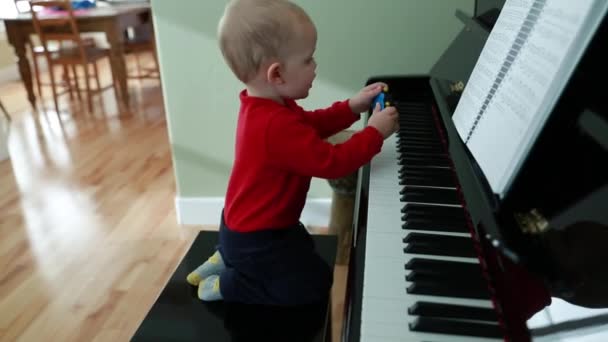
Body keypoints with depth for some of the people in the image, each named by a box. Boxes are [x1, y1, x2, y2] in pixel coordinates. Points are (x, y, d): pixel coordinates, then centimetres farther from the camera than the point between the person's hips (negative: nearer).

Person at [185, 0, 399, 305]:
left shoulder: (263, 106, -1)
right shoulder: (278, 126, -35)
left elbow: (311, 125, 10)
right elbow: (333, 163, -30)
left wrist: (352, 107, 0)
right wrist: (375, 132, -18)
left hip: (249, 225, 10)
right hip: (254, 238, -10)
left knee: (303, 248, 32)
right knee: (315, 284, 0)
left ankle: (226, 260, 25)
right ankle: (223, 284, 5)